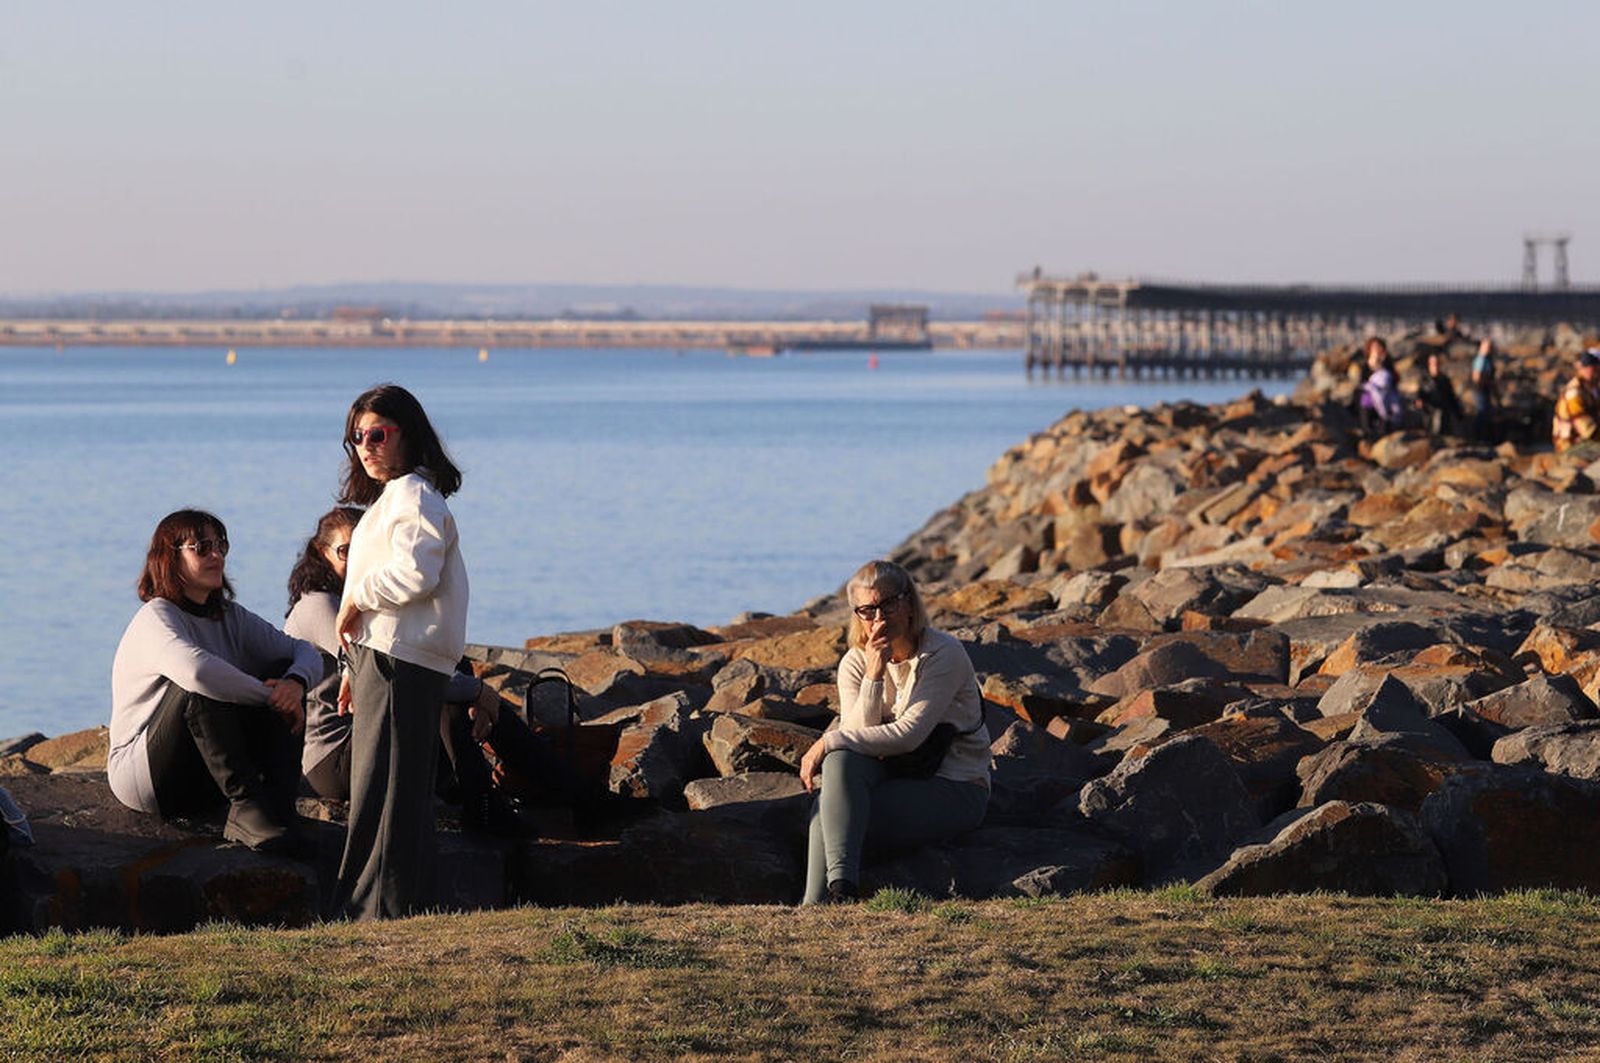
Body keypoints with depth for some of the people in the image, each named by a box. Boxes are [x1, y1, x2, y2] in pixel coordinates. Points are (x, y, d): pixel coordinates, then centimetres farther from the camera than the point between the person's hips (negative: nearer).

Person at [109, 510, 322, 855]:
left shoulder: (230, 617, 10)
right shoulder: (155, 618, -15)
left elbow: (306, 652, 1)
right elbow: (196, 670, -37)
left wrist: (295, 683, -22)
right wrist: (269, 697, -29)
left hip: (207, 781, 7)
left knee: (282, 672, -8)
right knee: (203, 687, -31)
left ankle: (279, 810, -24)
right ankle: (246, 806, -34)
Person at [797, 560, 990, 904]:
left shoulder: (943, 655, -12)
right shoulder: (855, 663, 4)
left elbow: (909, 734, -21)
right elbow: (857, 739, -9)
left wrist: (828, 743, -21)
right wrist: (874, 675, -20)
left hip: (955, 789, -5)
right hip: (893, 780, 5)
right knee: (840, 761, -29)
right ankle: (841, 884, -39)